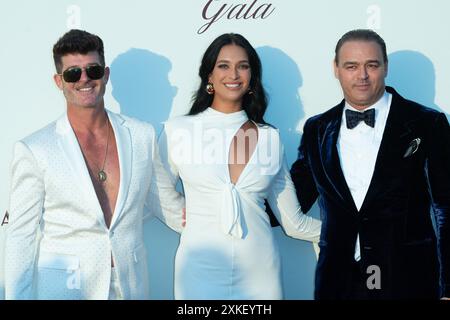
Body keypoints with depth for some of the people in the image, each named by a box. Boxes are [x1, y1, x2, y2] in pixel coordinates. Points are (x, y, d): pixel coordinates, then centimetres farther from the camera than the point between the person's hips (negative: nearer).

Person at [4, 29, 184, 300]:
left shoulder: (142, 135, 1)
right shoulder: (33, 150, -9)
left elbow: (168, 204, 14)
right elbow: (21, 237, -6)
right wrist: (18, 295, -9)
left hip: (131, 285, 3)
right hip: (62, 288, -3)